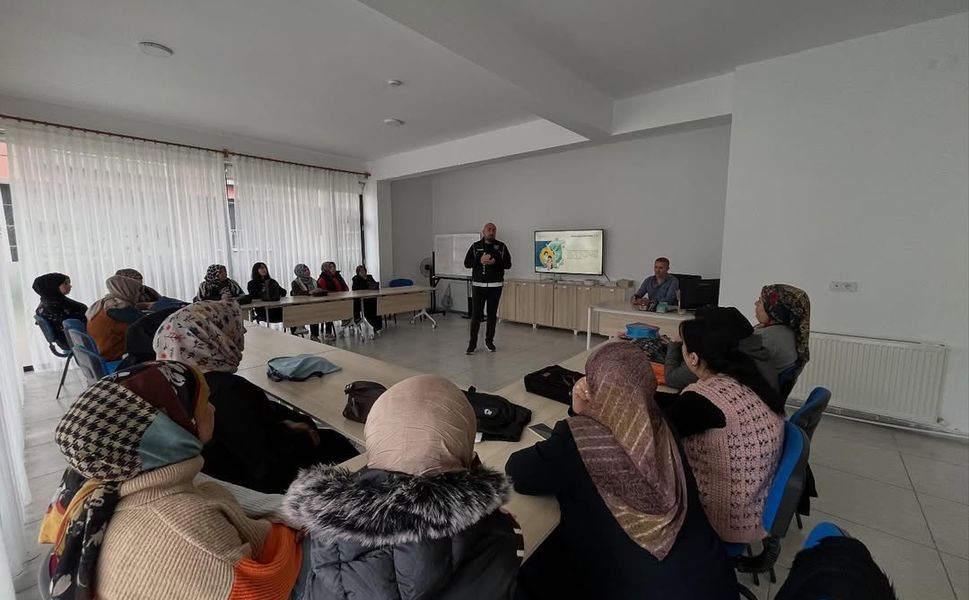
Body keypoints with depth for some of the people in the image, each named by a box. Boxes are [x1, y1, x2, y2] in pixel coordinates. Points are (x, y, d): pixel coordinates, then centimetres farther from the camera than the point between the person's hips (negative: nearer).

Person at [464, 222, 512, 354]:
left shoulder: (501, 247, 4)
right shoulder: (475, 246, 4)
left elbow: (508, 264, 2)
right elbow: (467, 263, 1)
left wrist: (495, 262, -16)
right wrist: (479, 260, -16)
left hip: (495, 286, 1)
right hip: (478, 285, -1)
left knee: (492, 314, 8)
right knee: (476, 315, -1)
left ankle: (489, 341, 21)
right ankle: (472, 343, 8)